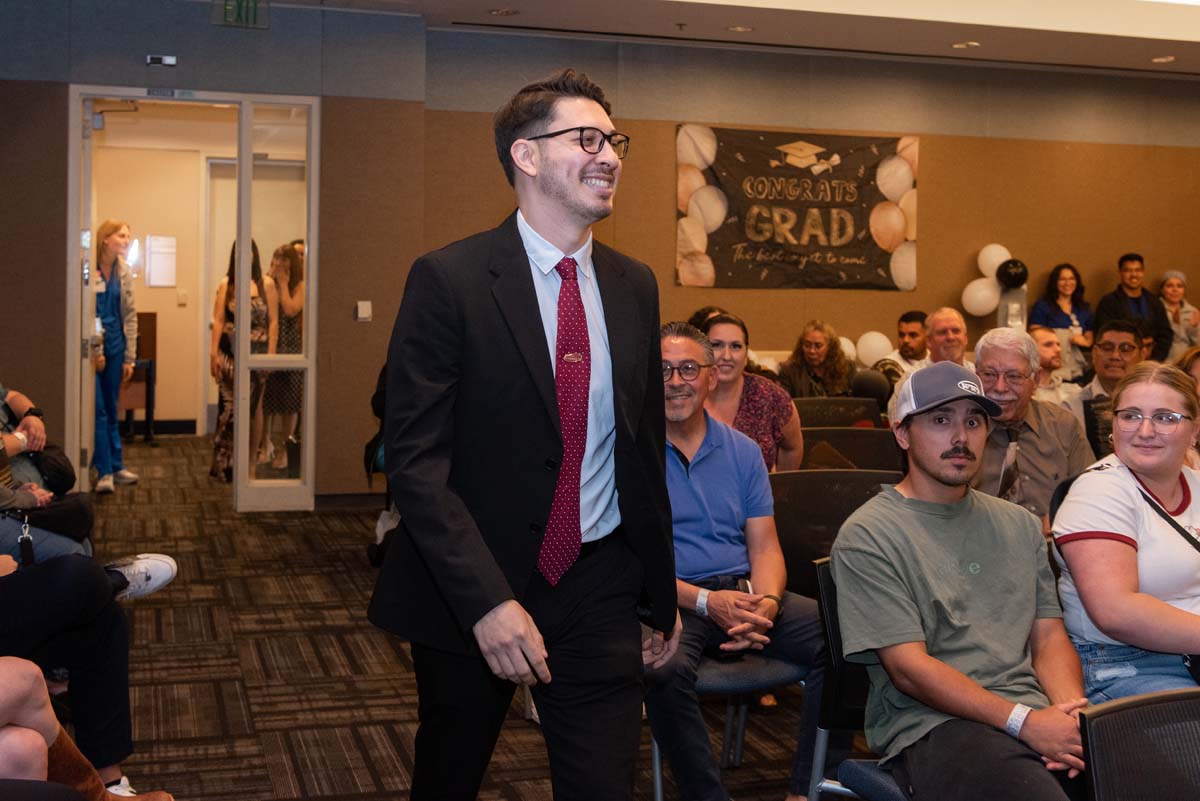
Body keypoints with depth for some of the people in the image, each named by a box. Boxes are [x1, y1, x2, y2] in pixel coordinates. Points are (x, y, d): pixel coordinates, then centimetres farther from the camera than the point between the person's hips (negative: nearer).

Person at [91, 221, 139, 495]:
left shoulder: (124, 271, 7)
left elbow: (130, 316, 9)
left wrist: (129, 357, 6)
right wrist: (94, 350, -13)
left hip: (114, 345, 6)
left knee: (111, 410, 13)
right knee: (98, 409, -5)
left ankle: (115, 466, 21)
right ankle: (104, 471, 0)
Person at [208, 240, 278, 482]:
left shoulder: (266, 284, 1)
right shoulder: (226, 284, 4)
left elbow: (273, 321, -1)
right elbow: (218, 320, 2)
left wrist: (271, 353, -6)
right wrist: (213, 353, -5)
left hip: (257, 353, 0)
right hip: (230, 352, 0)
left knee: (254, 406, 8)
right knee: (229, 406, -2)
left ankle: (251, 462, 17)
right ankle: (225, 462, 8)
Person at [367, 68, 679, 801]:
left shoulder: (635, 287, 6)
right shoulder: (450, 280, -11)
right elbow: (416, 459, -15)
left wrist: (662, 598, 16)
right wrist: (487, 600, -24)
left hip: (597, 589, 4)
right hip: (471, 594, -3)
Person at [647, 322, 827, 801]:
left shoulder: (742, 451, 14)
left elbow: (765, 548, 10)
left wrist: (766, 603, -13)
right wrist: (705, 601, -18)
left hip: (744, 592, 5)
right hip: (671, 600, -4)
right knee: (663, 670, -38)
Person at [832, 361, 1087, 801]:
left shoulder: (1019, 525, 19)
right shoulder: (867, 536, -2)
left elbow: (1049, 636, 15)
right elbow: (909, 668, -8)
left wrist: (1071, 714, -6)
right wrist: (1023, 721, -16)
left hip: (1036, 716, 6)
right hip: (930, 725, -5)